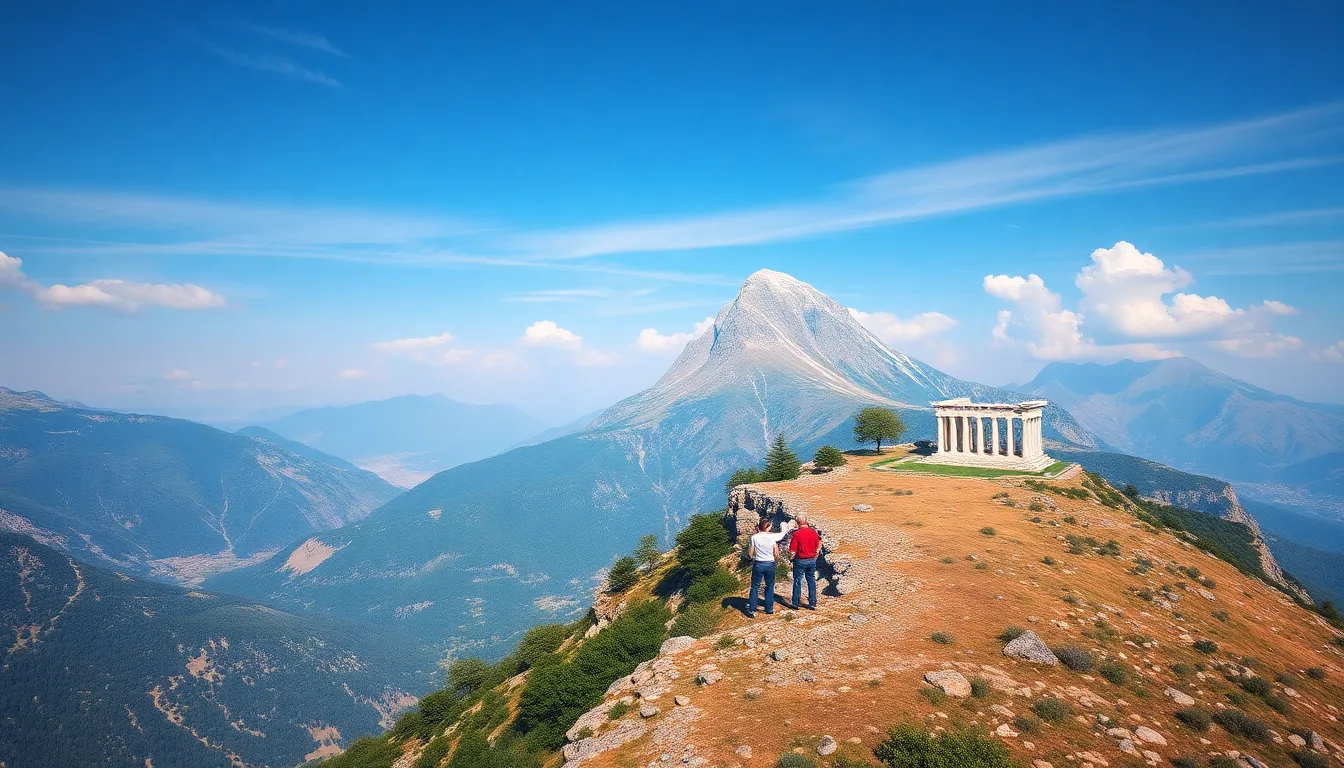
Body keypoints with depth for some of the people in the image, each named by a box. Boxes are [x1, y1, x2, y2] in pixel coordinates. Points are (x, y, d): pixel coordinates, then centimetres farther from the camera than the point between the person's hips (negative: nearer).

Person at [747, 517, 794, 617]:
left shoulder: (754, 537, -10)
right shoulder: (772, 537, -10)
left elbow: (750, 554, -5)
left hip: (758, 564, 0)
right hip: (770, 564, 1)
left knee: (755, 587, 7)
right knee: (770, 586, 18)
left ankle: (751, 610, 3)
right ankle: (769, 608, 23)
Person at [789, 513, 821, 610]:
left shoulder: (796, 534, -17)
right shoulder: (813, 532, -4)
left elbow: (792, 551, -16)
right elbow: (818, 547, 5)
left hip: (800, 561, -3)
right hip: (812, 560, 4)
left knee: (797, 582, 9)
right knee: (812, 582, 12)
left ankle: (796, 603, 15)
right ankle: (812, 603, 15)